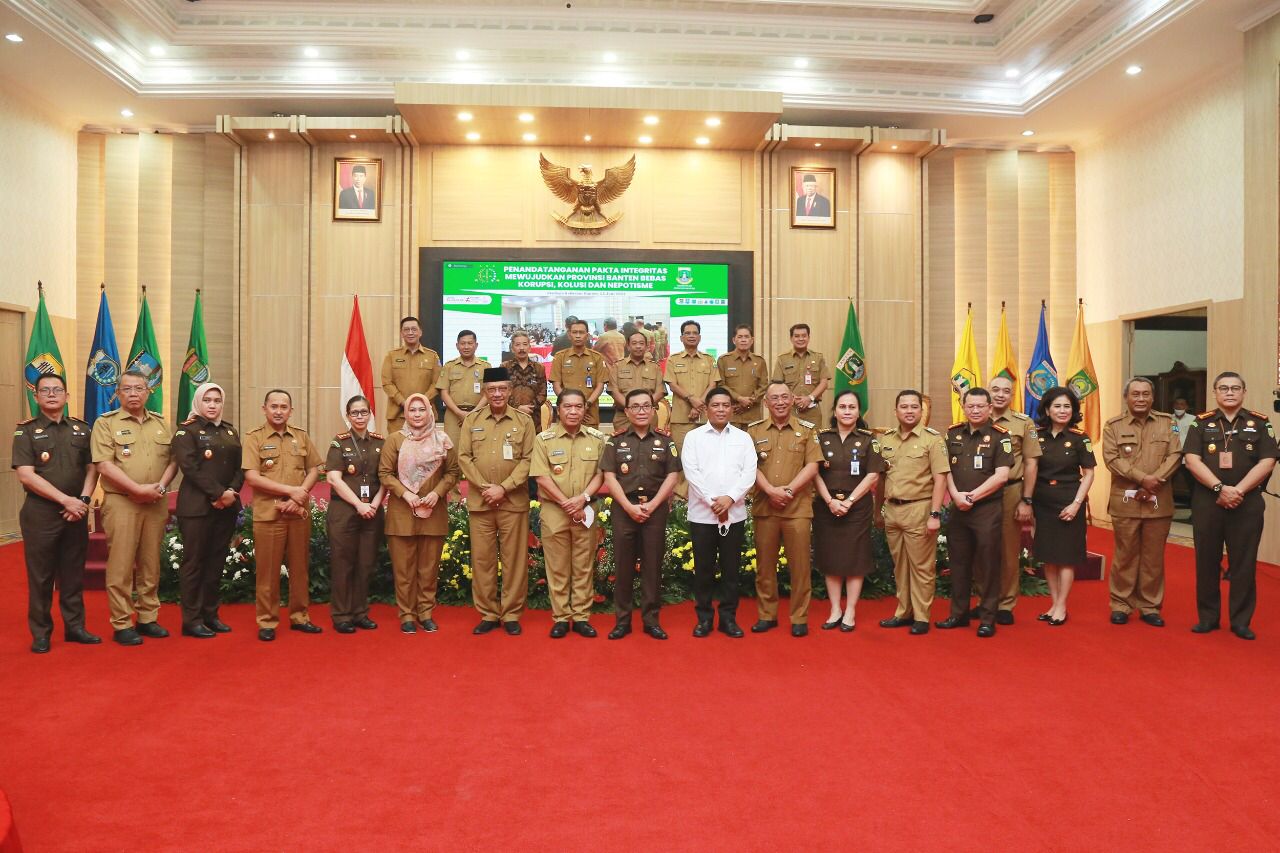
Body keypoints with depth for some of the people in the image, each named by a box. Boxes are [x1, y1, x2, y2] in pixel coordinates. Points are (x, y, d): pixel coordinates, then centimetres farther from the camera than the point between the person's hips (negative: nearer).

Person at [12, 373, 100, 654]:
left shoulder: (81, 429, 10)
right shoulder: (26, 431, -1)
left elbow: (92, 468, 9)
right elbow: (26, 475, -10)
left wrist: (83, 500, -7)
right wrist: (65, 499, -15)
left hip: (76, 513, 3)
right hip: (40, 513, -3)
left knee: (73, 573, 9)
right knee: (40, 575, 3)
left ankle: (75, 626, 18)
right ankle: (40, 633, 12)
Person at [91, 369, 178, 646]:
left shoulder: (160, 423, 13)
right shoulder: (105, 423, 0)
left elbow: (172, 460, 10)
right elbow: (105, 465, -10)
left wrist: (160, 486, -8)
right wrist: (139, 489, -15)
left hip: (156, 503, 4)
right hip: (121, 502, -4)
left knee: (150, 563, 9)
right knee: (121, 564, -2)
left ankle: (148, 618, 19)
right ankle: (121, 625, 5)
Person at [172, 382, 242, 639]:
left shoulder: (229, 430, 15)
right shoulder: (187, 430, -3)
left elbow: (240, 465, 10)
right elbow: (190, 467, -14)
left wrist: (233, 491, -8)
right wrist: (219, 493, -17)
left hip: (226, 506, 6)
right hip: (197, 506, -6)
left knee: (217, 562, 10)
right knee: (194, 562, 0)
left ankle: (210, 614, 19)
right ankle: (191, 620, 7)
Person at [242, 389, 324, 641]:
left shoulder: (302, 436, 9)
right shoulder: (254, 438, -1)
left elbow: (314, 470, 8)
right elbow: (252, 477, -10)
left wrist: (298, 497, -8)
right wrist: (291, 491, -14)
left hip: (300, 513, 3)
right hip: (268, 514, -3)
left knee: (299, 567, 10)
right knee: (268, 570, 2)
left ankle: (300, 616, 21)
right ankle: (267, 621, 12)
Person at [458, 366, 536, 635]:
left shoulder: (524, 421, 3)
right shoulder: (471, 420, 8)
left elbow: (528, 460, -3)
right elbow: (463, 457, 2)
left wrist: (503, 488, -13)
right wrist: (484, 487, -10)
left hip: (514, 501, -1)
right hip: (479, 501, 2)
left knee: (514, 559, 3)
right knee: (481, 559, 5)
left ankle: (511, 614, 13)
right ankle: (488, 614, 16)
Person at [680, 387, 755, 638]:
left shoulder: (743, 438, 8)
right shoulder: (693, 437, 3)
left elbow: (749, 473, -1)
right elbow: (691, 471, -6)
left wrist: (730, 498, -14)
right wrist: (711, 501, -13)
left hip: (734, 514, 1)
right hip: (702, 513, -1)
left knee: (731, 568, 6)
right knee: (703, 568, 5)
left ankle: (728, 618, 16)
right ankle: (704, 617, 16)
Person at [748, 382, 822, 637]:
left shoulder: (807, 430, 6)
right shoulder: (754, 431, 8)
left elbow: (812, 466, -1)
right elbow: (751, 466, 0)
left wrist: (788, 490, -12)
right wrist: (771, 490, -14)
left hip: (797, 508, -1)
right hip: (764, 507, 1)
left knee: (799, 564, 1)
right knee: (765, 564, 8)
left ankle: (799, 618, 11)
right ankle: (766, 615, 19)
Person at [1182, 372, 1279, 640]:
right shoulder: (1201, 423, 5)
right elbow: (1192, 460, -5)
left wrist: (1238, 490, -14)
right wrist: (1220, 488, -17)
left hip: (1247, 504, 0)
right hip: (1207, 502, 0)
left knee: (1244, 563, 3)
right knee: (1206, 561, 6)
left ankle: (1241, 621, 12)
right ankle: (1207, 617, 16)